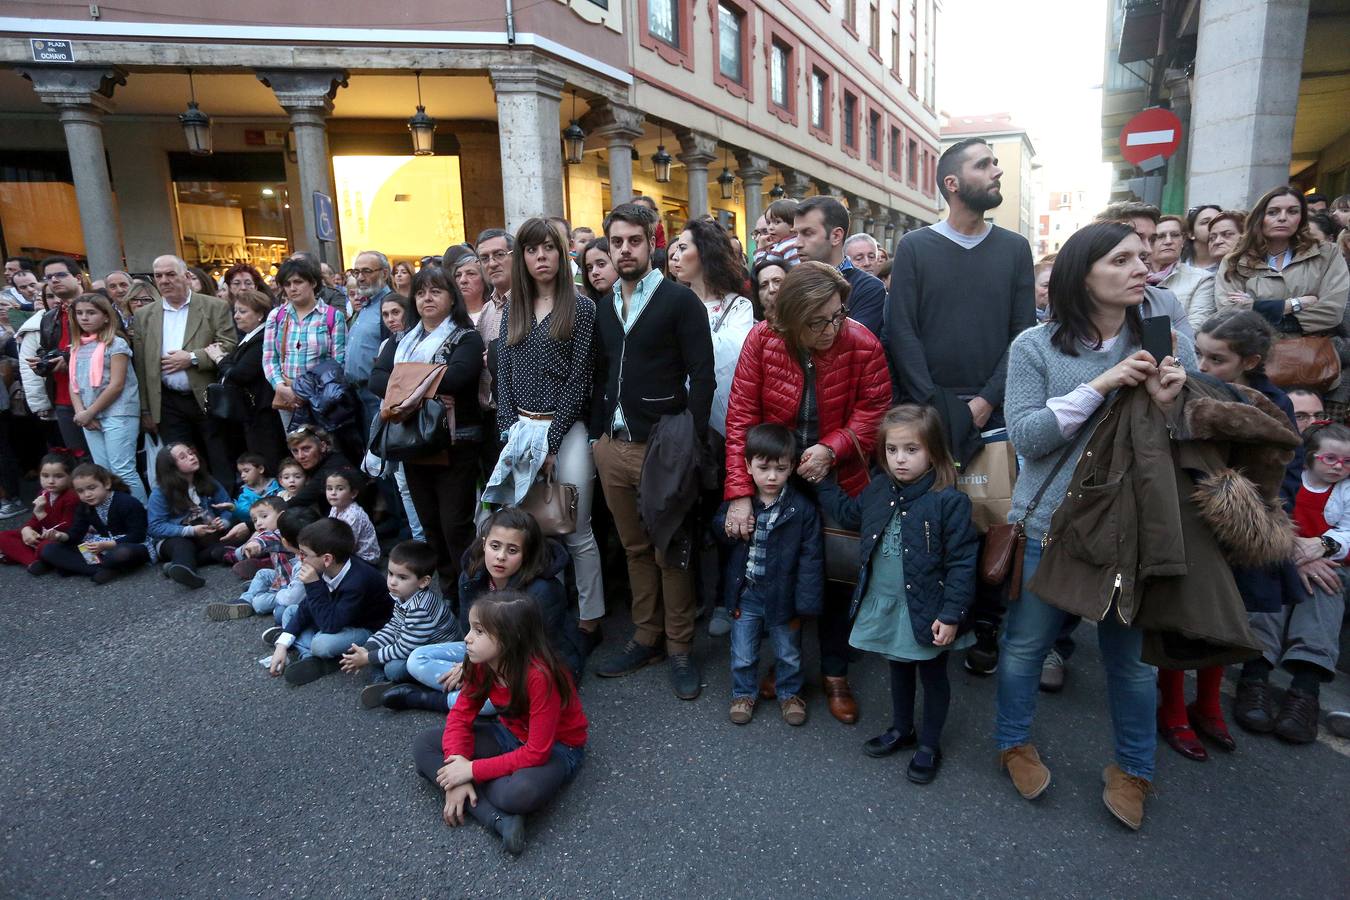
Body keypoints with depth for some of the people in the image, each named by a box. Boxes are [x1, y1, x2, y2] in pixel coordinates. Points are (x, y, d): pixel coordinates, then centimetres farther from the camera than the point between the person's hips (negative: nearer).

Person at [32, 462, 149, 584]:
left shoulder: (129, 503, -16)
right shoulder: (84, 507, 5)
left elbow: (137, 536, -20)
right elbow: (76, 533, 0)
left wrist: (106, 545, -27)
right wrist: (61, 536, -22)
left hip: (128, 546, -7)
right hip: (99, 549, 7)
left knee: (123, 553, -43)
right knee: (49, 550, -5)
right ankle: (103, 569, -22)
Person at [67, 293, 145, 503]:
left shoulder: (116, 343, -6)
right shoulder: (78, 347, 14)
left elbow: (116, 385, -12)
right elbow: (74, 383, 12)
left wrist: (89, 413, -10)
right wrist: (80, 412, -4)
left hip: (117, 414, -7)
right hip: (89, 418, 7)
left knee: (123, 471, -9)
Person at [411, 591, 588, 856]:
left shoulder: (540, 676, -33)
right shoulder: (481, 664, -12)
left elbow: (537, 752, -30)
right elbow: (461, 715, -8)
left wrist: (473, 770, -27)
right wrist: (457, 768, -23)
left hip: (555, 747, -7)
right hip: (511, 734, 8)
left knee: (521, 793, -41)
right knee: (424, 745, -8)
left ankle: (471, 801, -7)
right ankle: (499, 819, -20)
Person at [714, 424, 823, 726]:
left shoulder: (802, 508, -16)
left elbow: (810, 559, -13)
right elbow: (717, 528, 9)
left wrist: (805, 604, -14)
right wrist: (727, 529, -16)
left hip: (782, 596, -1)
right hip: (745, 594, 2)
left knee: (788, 653, 21)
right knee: (743, 654, 18)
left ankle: (789, 693, 45)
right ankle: (743, 693, 42)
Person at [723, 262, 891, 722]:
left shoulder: (863, 345, -18)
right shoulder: (762, 340, -18)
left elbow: (874, 409, -8)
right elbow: (740, 415, -18)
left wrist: (832, 448, -25)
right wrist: (740, 492, -23)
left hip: (837, 480, 0)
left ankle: (836, 673, 30)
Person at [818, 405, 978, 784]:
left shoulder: (949, 501, -21)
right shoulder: (878, 489, -3)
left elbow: (962, 562, -19)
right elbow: (850, 513, 19)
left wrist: (951, 615, -19)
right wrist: (822, 483, 13)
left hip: (927, 611, -5)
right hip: (884, 606, 6)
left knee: (933, 676, 16)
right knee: (899, 668, 25)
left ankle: (929, 745, 35)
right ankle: (901, 729, 46)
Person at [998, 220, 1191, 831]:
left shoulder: (1164, 340, -1)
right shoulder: (1034, 347, -7)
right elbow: (1024, 437, -15)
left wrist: (1169, 403, -18)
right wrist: (1099, 387, -22)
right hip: (1048, 524, -1)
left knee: (1132, 653, 13)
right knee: (1026, 641, 12)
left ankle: (1133, 768, 37)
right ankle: (1015, 742, 37)